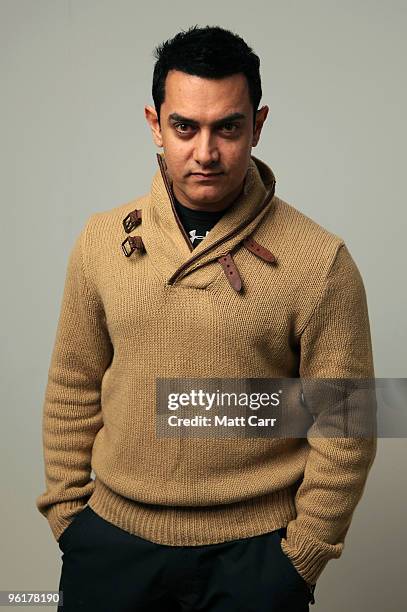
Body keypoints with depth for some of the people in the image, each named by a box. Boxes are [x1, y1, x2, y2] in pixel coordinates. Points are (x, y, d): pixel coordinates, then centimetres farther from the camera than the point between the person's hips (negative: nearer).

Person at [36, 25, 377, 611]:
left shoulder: (320, 263, -13)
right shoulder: (102, 240, -2)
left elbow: (344, 431, -8)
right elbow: (73, 390, 5)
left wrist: (300, 559, -5)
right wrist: (66, 509, 5)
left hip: (252, 550, -2)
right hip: (111, 538, 3)